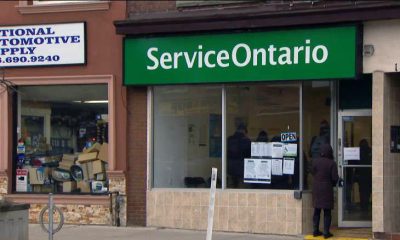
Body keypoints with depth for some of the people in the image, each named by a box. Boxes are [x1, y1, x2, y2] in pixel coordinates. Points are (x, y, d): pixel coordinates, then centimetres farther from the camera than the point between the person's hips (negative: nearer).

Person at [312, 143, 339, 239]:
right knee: (327, 211, 3)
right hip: (327, 188, -3)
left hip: (317, 188, 3)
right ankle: (326, 232, 3)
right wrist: (333, 183, 8)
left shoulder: (316, 162, -6)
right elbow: (335, 177, -12)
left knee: (317, 210, 13)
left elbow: (312, 172, 4)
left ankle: (316, 230, 16)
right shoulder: (332, 163, -12)